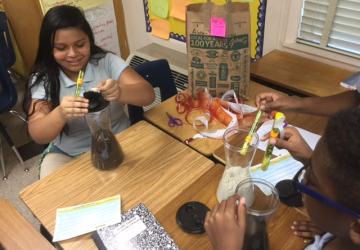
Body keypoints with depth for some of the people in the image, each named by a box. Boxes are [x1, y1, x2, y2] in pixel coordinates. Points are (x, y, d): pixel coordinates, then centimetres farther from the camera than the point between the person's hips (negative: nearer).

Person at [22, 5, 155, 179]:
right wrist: (60, 114, -40)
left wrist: (120, 92, -43)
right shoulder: (41, 80, -9)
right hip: (67, 155, 0)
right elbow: (38, 136, -18)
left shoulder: (107, 61, -10)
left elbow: (148, 94, -20)